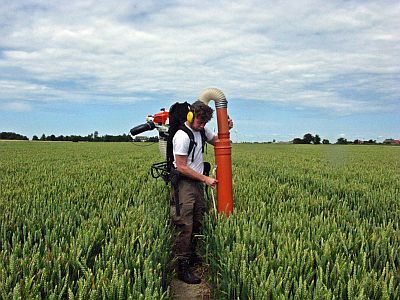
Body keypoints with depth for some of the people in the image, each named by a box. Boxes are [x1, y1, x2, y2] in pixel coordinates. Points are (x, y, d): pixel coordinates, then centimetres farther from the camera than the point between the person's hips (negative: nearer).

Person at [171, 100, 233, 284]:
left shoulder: (201, 130, 8)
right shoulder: (182, 136, -18)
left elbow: (217, 141, 26)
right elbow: (181, 167, -19)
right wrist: (205, 179, -16)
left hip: (197, 183, 9)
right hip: (184, 184, -9)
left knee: (197, 222, 16)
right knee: (185, 226, -8)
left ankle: (191, 256, 32)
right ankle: (182, 267, 0)